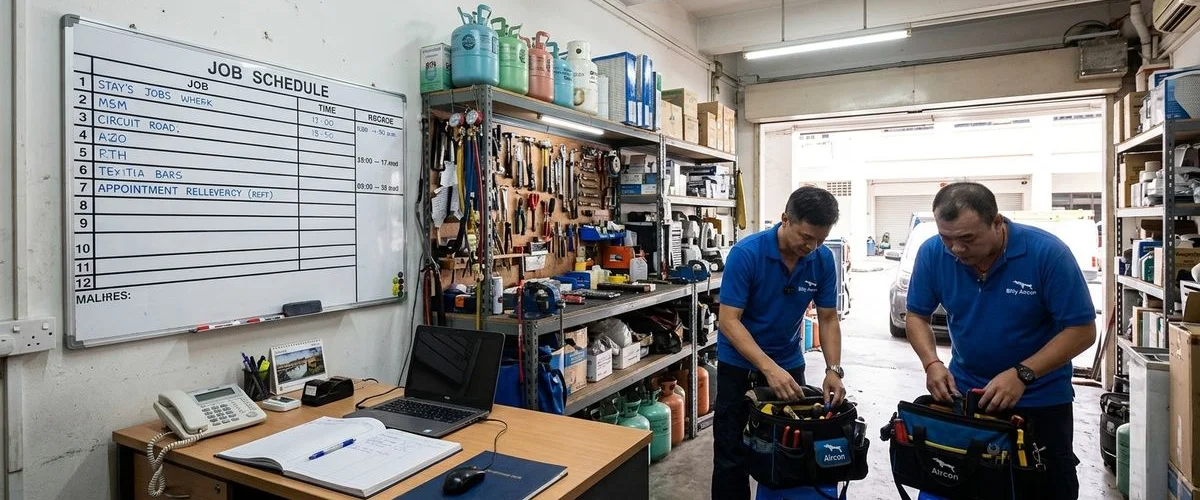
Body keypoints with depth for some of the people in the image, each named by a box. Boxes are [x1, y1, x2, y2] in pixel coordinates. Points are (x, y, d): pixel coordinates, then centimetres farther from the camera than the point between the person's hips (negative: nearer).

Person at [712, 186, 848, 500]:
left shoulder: (824, 260, -10)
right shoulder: (746, 253, -24)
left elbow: (828, 319, -3)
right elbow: (729, 321, -25)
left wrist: (834, 370, -17)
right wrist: (769, 368, -34)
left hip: (789, 364, 4)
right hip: (739, 364, -4)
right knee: (731, 456, 3)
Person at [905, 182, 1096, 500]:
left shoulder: (1047, 252, -22)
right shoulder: (932, 253, -15)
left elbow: (1082, 330, -17)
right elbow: (916, 315, -3)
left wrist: (1022, 374, -28)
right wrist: (932, 363, -21)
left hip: (1041, 398, -2)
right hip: (962, 390, 2)